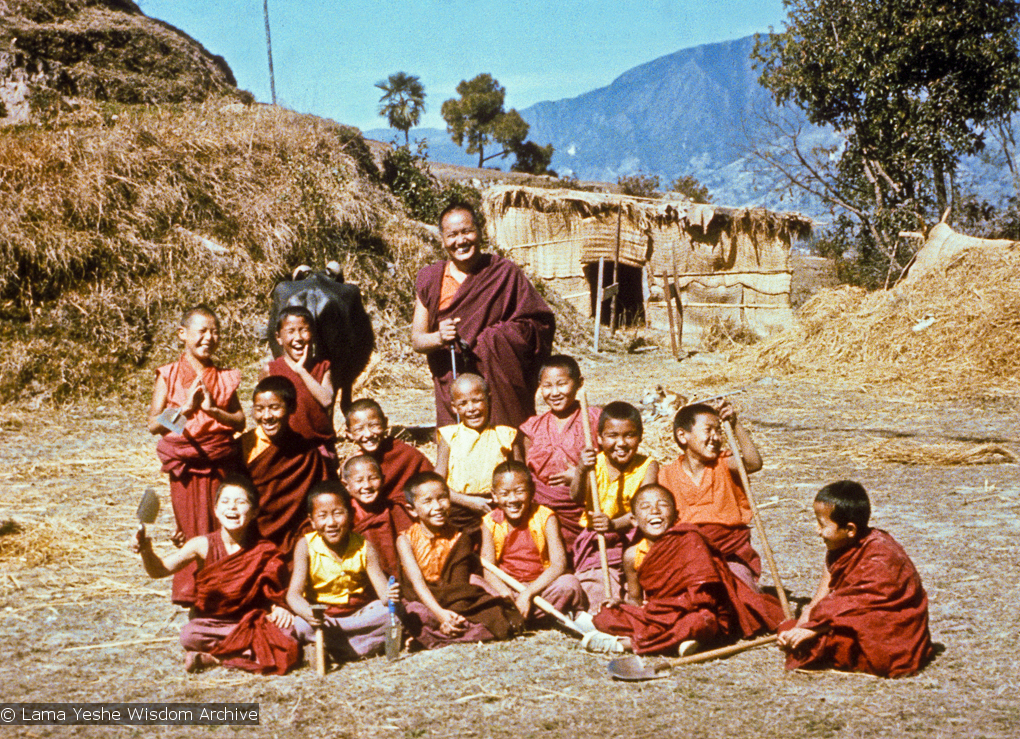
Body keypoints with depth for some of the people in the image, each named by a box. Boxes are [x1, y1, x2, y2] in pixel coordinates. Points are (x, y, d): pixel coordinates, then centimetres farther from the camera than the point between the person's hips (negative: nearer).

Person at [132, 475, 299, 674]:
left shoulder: (263, 551, -5)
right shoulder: (204, 545, -8)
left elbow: (273, 592, 2)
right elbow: (160, 570, -13)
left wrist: (278, 608, -20)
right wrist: (146, 551, -33)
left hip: (252, 622, 2)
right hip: (210, 623, -1)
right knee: (189, 635, -35)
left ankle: (212, 659, -16)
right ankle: (251, 651, -17)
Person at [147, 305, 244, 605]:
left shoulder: (224, 377, 5)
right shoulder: (169, 376, -2)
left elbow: (240, 421, 2)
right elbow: (154, 424, -6)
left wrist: (213, 409, -13)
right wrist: (186, 407, -18)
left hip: (221, 464, 2)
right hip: (186, 465, -2)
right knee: (193, 533, 5)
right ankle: (193, 599, 17)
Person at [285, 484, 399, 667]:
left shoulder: (363, 547, -6)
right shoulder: (306, 546, -10)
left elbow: (381, 587, -13)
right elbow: (294, 594, -18)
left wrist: (389, 595, -39)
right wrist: (308, 613, -42)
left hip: (359, 613, 1)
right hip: (321, 615, -1)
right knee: (300, 625, -33)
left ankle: (330, 652, -24)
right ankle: (370, 644, -22)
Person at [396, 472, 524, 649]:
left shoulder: (460, 539, 4)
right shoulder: (406, 540, -3)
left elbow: (459, 583, -3)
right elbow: (417, 581, -15)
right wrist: (440, 613, -29)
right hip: (423, 604, -2)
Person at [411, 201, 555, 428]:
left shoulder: (505, 273, 1)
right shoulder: (430, 280, 8)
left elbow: (541, 321, 4)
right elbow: (416, 339, 7)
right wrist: (439, 337, -15)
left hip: (501, 388, -2)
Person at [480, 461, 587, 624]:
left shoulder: (544, 517, -9)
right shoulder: (490, 523, -3)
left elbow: (559, 565, -19)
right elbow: (488, 569, -12)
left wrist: (528, 593, -30)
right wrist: (506, 593, -34)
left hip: (541, 585, -1)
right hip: (508, 586, 2)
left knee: (568, 583, -32)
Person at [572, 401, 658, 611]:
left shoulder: (647, 466, -7)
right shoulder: (594, 462, -4)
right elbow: (577, 497, -20)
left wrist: (615, 523, -38)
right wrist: (582, 472, -41)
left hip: (633, 536, 0)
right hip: (596, 543, 0)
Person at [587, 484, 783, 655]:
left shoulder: (688, 539, -13)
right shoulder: (633, 555, 0)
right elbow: (635, 599, 13)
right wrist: (621, 604, -9)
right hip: (657, 616, 4)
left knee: (697, 622, -39)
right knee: (606, 617, -14)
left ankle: (629, 642, -24)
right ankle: (676, 640, -24)